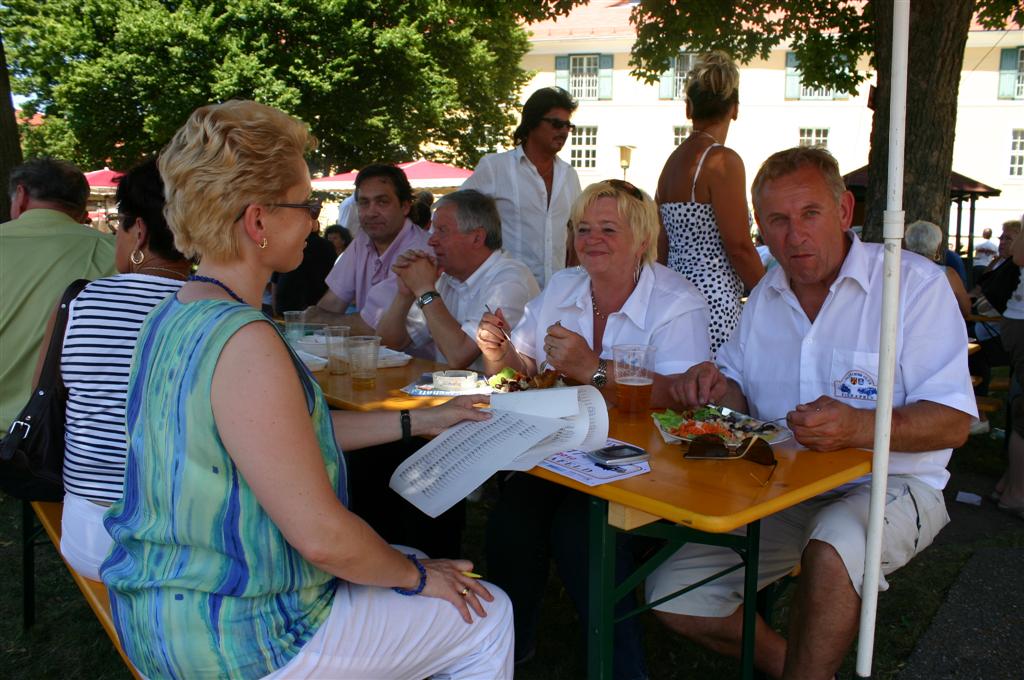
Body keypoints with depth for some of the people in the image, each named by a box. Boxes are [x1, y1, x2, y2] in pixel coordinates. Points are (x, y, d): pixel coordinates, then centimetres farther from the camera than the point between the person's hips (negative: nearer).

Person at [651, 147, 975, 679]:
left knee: (832, 548, -39)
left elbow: (953, 422, -16)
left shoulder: (914, 284, -11)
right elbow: (740, 392, 15)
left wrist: (858, 427, -35)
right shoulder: (765, 296, 8)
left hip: (887, 486, -5)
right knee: (670, 593, -6)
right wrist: (717, 388, -10)